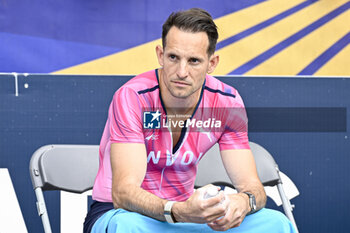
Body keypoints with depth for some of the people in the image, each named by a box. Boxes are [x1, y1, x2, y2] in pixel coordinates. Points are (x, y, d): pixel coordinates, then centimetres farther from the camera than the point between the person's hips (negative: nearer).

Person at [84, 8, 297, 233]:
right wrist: (180, 212, -49)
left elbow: (251, 184, -9)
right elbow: (122, 192, -30)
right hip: (117, 213, -4)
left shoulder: (227, 103, -8)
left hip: (184, 213, 4)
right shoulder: (132, 97, -22)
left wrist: (243, 202, -35)